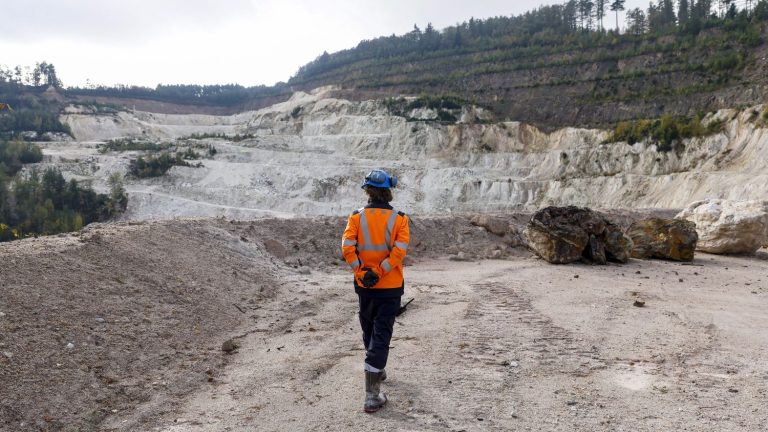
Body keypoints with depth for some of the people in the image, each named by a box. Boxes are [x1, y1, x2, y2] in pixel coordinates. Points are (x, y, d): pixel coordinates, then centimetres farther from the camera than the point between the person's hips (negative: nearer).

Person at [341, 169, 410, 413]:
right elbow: (399, 250, -17)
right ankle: (372, 395, -7)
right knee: (381, 336, -1)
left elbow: (347, 247, -14)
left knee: (369, 332, 22)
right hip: (390, 287, -2)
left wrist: (362, 272, -9)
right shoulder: (399, 219, -6)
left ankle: (377, 371, 44)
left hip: (364, 286, 2)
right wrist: (379, 272, -13)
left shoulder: (357, 217, -4)